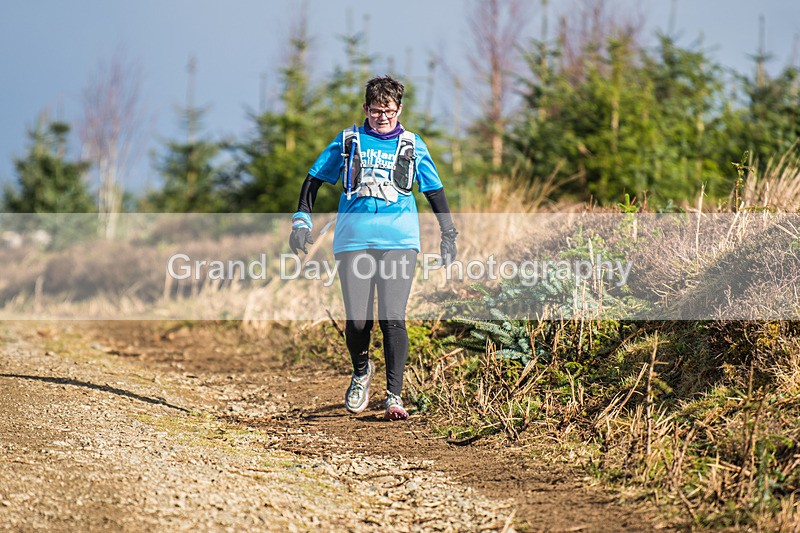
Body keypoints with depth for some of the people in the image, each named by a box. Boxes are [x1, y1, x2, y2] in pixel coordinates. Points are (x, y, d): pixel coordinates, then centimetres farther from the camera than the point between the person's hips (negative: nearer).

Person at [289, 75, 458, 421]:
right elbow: (313, 180, 19)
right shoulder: (348, 142, 12)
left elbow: (434, 192, 21)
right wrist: (302, 221, 9)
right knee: (357, 321, -5)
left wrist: (448, 235, 18)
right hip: (353, 241, 1)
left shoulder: (412, 146, 13)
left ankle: (394, 396, -7)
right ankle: (361, 370, 27)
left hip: (399, 241, 0)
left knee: (393, 318, -13)